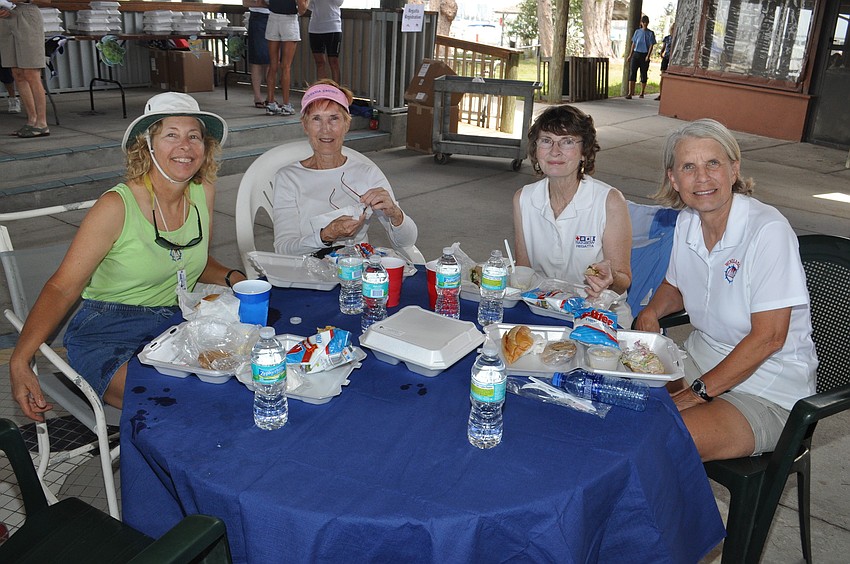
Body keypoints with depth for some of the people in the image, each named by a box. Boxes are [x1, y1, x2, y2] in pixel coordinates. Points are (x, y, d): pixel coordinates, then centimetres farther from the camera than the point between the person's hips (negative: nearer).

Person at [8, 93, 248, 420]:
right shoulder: (117, 206, -15)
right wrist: (19, 362, -22)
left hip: (176, 322, 6)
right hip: (108, 334, -6)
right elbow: (62, 288, -13)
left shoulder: (203, 193, 1)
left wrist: (231, 278, -4)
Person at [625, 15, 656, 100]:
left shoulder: (650, 33, 2)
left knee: (644, 74, 3)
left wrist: (648, 56, -14)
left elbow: (651, 45, -2)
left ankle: (642, 93, 12)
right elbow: (633, 43, 14)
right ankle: (630, 93, -13)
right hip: (636, 54, 2)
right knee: (632, 72, -9)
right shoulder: (637, 31, 10)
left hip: (644, 55, -2)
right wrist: (630, 55, 10)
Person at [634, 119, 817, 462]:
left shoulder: (768, 231, -21)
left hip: (766, 390, -7)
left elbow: (768, 337, -22)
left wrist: (698, 392, -20)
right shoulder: (686, 222, 0)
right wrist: (651, 311, -2)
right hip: (701, 358, 7)